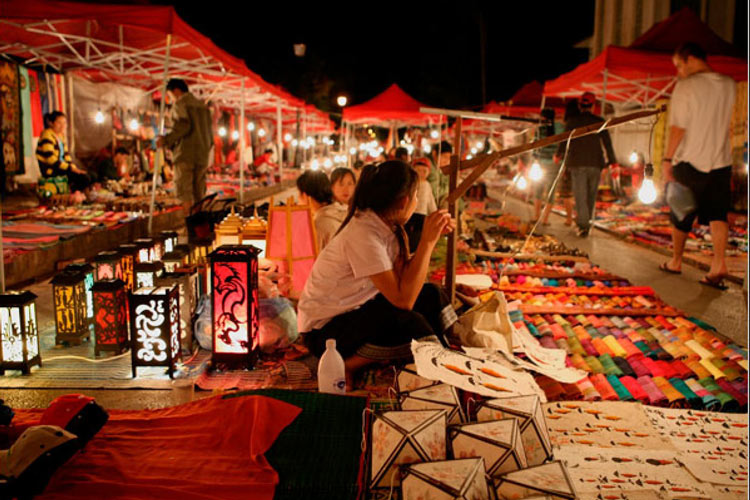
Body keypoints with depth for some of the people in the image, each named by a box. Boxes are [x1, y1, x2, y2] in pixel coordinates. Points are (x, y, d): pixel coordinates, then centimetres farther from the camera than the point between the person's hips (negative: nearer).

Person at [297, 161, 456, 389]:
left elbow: (404, 276, -3)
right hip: (324, 329, -9)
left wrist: (432, 238, -7)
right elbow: (403, 299, -30)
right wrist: (427, 242, -27)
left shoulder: (386, 224, -2)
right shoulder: (363, 234, -28)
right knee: (410, 323, -30)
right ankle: (348, 364, -11)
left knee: (432, 295, 0)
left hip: (356, 309, 9)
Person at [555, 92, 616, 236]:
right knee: (591, 195, 14)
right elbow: (607, 143, -1)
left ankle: (583, 225, -12)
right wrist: (612, 161, 3)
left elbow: (564, 139, 3)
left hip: (577, 162, -1)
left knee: (580, 194, -2)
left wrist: (558, 154, 19)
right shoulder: (599, 121, 2)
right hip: (595, 163, 1)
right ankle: (587, 223, 19)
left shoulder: (572, 120, -1)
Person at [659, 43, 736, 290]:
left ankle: (676, 261, 23)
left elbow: (678, 128, -14)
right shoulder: (729, 85, 7)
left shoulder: (686, 86, -11)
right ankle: (719, 263, -11)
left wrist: (667, 159, -9)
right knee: (718, 214, 4)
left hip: (690, 161, -4)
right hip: (721, 161, 4)